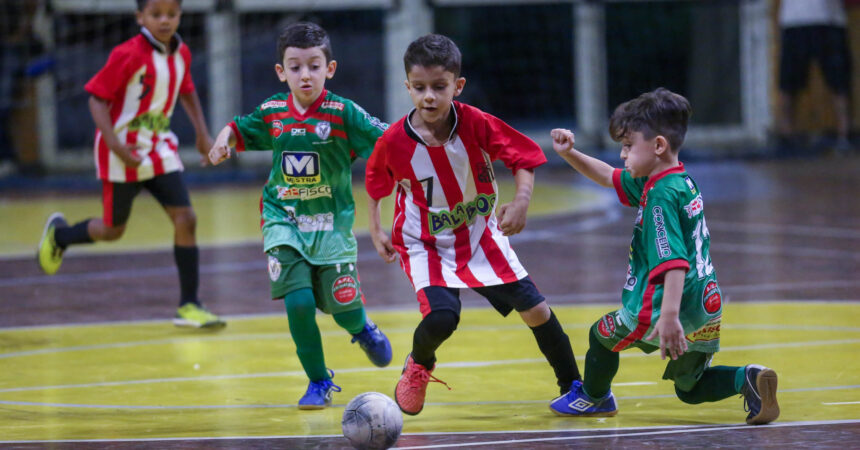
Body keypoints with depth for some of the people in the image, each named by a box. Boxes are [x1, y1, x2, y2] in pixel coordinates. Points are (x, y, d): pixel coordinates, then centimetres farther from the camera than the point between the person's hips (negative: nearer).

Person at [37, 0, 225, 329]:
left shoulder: (181, 54, 1)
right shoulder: (129, 55, -20)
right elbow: (98, 98, -17)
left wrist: (202, 134, 14)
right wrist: (115, 145, -28)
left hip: (159, 148, 5)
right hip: (124, 151, -5)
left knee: (185, 219, -8)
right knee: (113, 230, 9)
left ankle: (189, 306, -2)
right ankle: (58, 234, 40)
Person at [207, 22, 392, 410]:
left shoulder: (342, 112, -12)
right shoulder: (271, 112, -2)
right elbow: (239, 128, 17)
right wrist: (224, 140, -3)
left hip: (331, 223, -1)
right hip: (284, 222, 1)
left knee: (342, 306, 2)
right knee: (298, 302, -13)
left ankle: (363, 330, 43)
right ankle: (319, 382, 7)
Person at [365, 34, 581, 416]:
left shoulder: (476, 124, -19)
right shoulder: (394, 142, -19)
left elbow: (524, 158, -9)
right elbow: (376, 183, 3)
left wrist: (521, 201, -25)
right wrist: (376, 230, 3)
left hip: (481, 238, 2)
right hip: (427, 246, -2)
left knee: (535, 308, -1)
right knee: (442, 316, -26)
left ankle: (573, 386, 21)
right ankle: (417, 367, 10)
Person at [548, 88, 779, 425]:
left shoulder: (662, 197, -19)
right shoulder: (681, 182, 11)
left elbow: (674, 262, -31)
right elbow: (608, 177, 24)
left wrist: (669, 316, -40)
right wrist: (569, 154, 12)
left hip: (667, 305, -9)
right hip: (706, 309, 9)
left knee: (602, 335, 18)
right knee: (690, 389, 20)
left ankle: (593, 397, 43)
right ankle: (748, 378, -5)